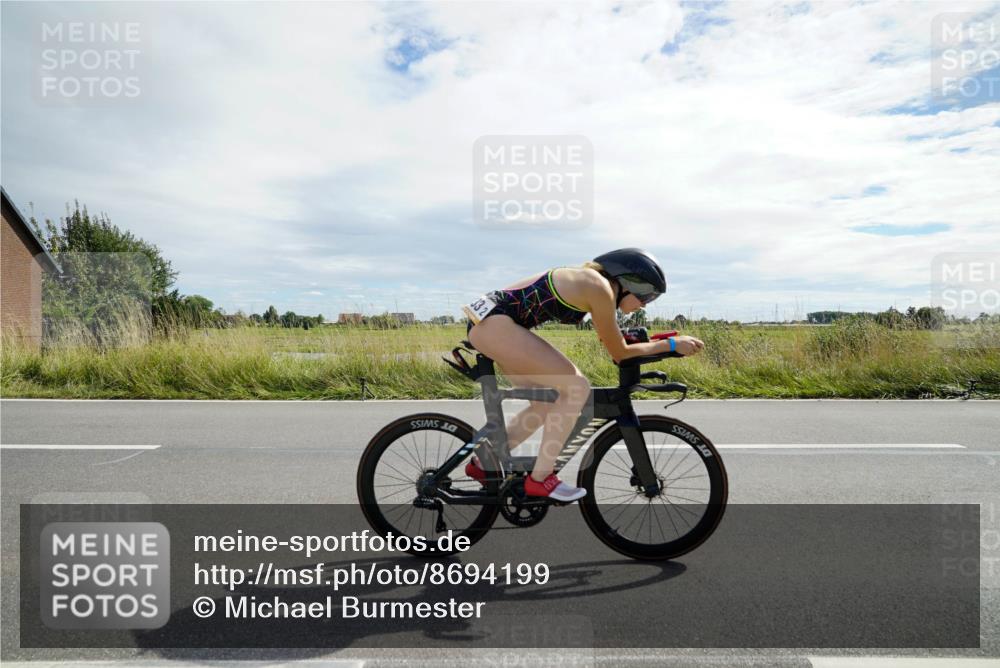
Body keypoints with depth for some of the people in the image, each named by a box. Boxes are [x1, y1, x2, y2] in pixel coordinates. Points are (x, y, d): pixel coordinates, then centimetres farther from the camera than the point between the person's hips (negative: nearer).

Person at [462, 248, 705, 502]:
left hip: (488, 320, 10)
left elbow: (614, 346, 28)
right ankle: (540, 479, 0)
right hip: (494, 322, -10)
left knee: (549, 402, 14)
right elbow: (619, 353, -4)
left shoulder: (590, 281, 15)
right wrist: (672, 344, 3)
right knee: (577, 389, -9)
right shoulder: (600, 288, -13)